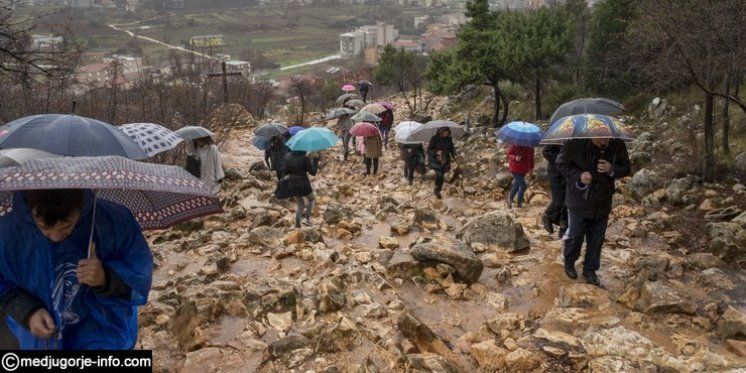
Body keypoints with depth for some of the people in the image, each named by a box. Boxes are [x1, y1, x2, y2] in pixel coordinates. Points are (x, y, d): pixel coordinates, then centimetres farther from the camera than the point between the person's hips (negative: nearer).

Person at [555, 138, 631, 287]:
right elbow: (560, 163, -10)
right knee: (575, 235, 11)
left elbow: (626, 168, -2)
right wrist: (578, 175, -26)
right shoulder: (576, 142, -23)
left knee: (597, 239, 14)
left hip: (603, 203, 3)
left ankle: (590, 270, 35)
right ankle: (569, 262, 40)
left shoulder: (618, 144, -15)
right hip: (579, 200, -3)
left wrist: (611, 170, -25)